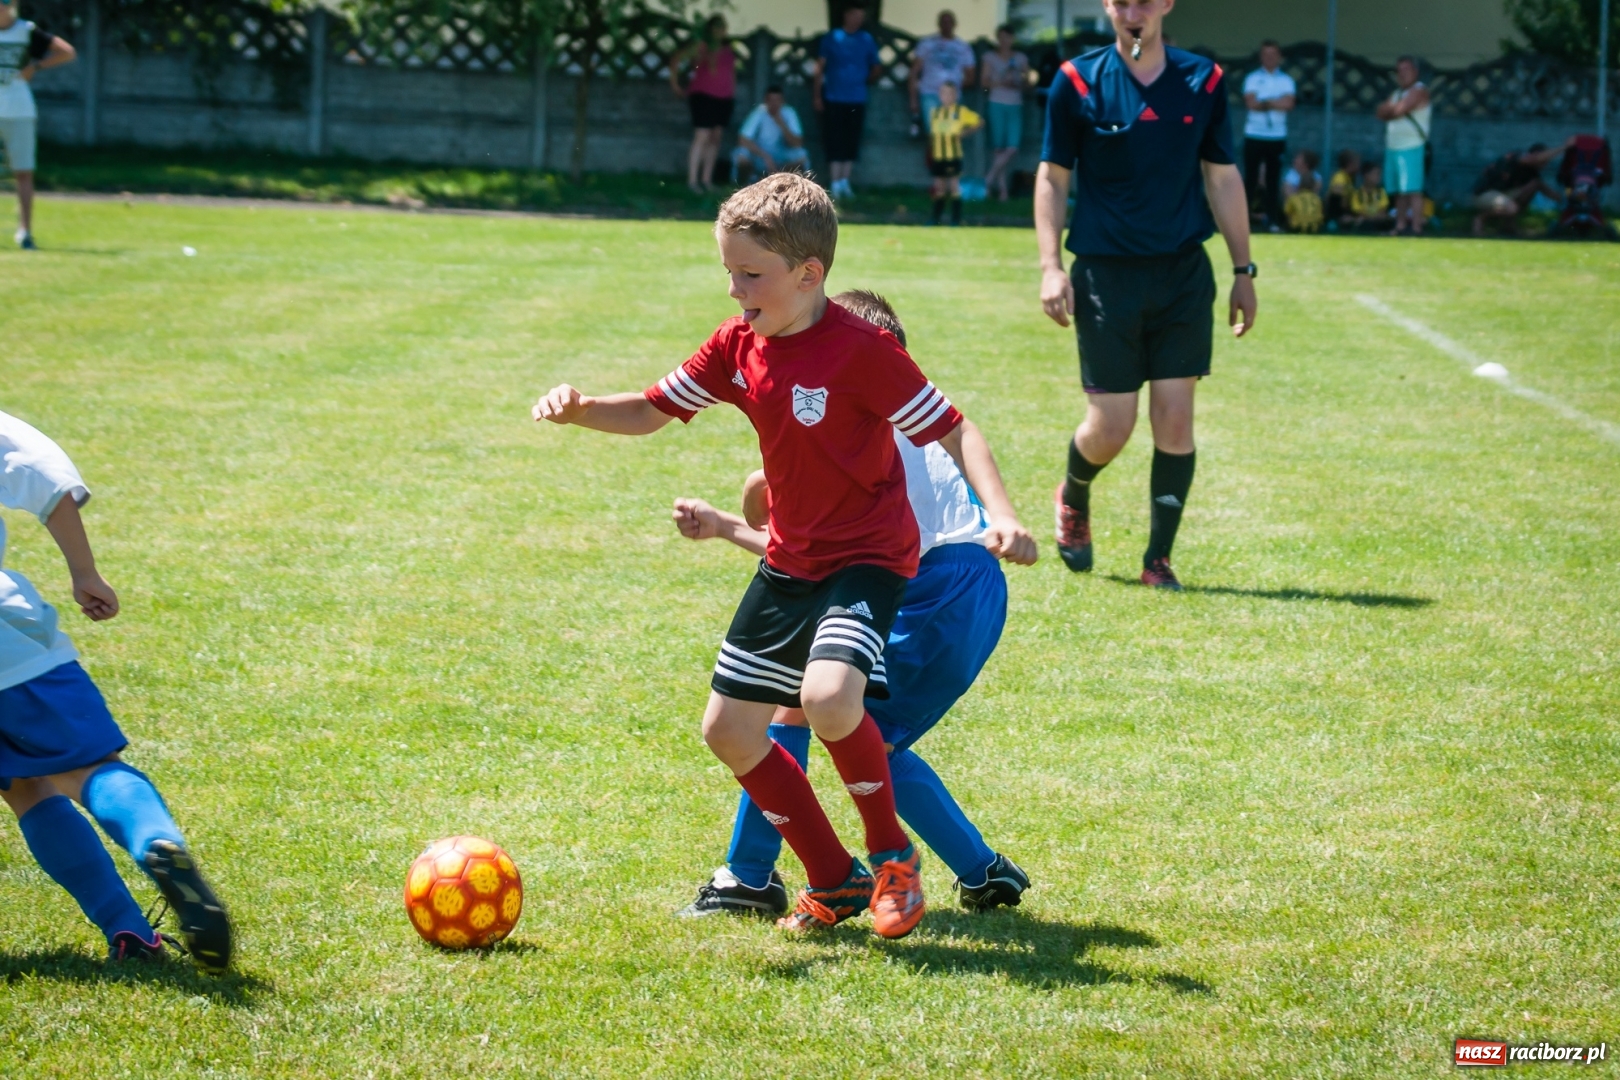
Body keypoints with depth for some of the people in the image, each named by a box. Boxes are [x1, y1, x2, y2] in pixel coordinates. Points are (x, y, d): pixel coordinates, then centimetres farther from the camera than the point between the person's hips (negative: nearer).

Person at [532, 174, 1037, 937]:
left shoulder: (861, 351, -20)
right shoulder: (737, 348, -1)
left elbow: (951, 431, -17)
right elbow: (652, 411, 9)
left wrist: (999, 515, -32)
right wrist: (579, 410, -11)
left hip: (867, 558, -8)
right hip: (789, 562, 8)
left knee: (829, 696, -32)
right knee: (727, 729, 8)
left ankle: (893, 856, -7)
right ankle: (833, 882, 21)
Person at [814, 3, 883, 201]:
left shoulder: (867, 40, 6)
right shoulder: (832, 38, 1)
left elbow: (877, 68, 17)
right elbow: (820, 67, 2)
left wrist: (867, 80, 6)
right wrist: (817, 95, -2)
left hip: (857, 100, 2)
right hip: (834, 100, -2)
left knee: (852, 142, 5)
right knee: (834, 141, -5)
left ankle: (844, 182, 15)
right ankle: (835, 184, -1)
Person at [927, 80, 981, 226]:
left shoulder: (961, 111, -2)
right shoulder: (935, 113, 10)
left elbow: (978, 121, 1)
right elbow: (931, 136, 15)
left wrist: (966, 132, -9)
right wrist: (929, 157, 13)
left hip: (953, 156, -4)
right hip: (937, 157, 4)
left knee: (954, 187, -1)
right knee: (939, 188, 9)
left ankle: (956, 220, 2)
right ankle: (936, 218, 16)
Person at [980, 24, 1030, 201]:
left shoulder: (1021, 59, 12)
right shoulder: (990, 58, 7)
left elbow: (1027, 82, 10)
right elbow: (984, 81, 1)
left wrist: (1017, 83, -11)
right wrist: (1001, 83, -15)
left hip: (1015, 107, 2)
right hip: (997, 105, -2)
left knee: (1013, 148, -11)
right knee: (999, 148, -3)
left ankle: (990, 177, 6)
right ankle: (1002, 188, 3)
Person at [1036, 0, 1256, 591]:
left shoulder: (1204, 81, 2)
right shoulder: (1077, 81, -3)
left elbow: (1223, 179, 10)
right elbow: (1053, 176, 3)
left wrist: (1243, 270, 9)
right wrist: (1051, 266, -6)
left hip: (1183, 274, 2)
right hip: (1105, 272, -2)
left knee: (1175, 421, -3)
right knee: (1110, 427, -1)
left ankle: (1158, 558, 8)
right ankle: (1073, 498, 32)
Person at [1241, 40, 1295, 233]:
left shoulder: (1286, 80, 5)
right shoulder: (1252, 78, 1)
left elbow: (1289, 104, -9)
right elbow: (1251, 103, -12)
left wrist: (1264, 103, -10)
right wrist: (1276, 103, -8)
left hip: (1277, 136, 2)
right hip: (1254, 135, -1)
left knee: (1273, 179, 3)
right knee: (1251, 177, -1)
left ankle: (1273, 220, 3)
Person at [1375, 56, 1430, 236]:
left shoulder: (1418, 91, -4)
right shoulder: (1396, 93, 23)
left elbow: (1399, 110, -15)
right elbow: (1382, 113, 11)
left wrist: (1389, 109, 4)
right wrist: (1394, 109, -7)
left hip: (1411, 148, -8)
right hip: (1393, 147, 8)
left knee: (1413, 190, -13)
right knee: (1399, 192, 8)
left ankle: (1416, 228, -17)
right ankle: (1400, 226, 11)